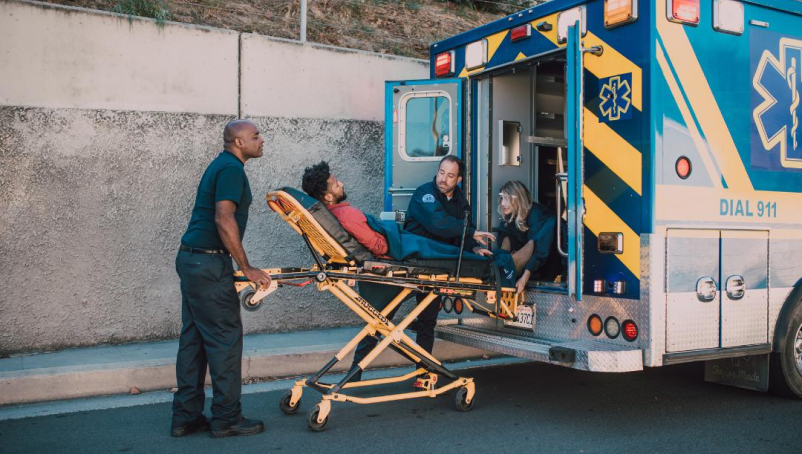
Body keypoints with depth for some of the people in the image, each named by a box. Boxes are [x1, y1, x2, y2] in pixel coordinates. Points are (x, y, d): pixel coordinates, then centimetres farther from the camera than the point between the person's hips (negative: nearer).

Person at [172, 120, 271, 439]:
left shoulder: (221, 166, 20)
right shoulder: (231, 169, -11)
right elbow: (224, 220, -22)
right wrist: (247, 268, -17)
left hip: (191, 259, 10)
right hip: (209, 263, -10)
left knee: (193, 338, 10)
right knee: (225, 337, -4)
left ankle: (186, 417, 16)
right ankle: (226, 418, 4)